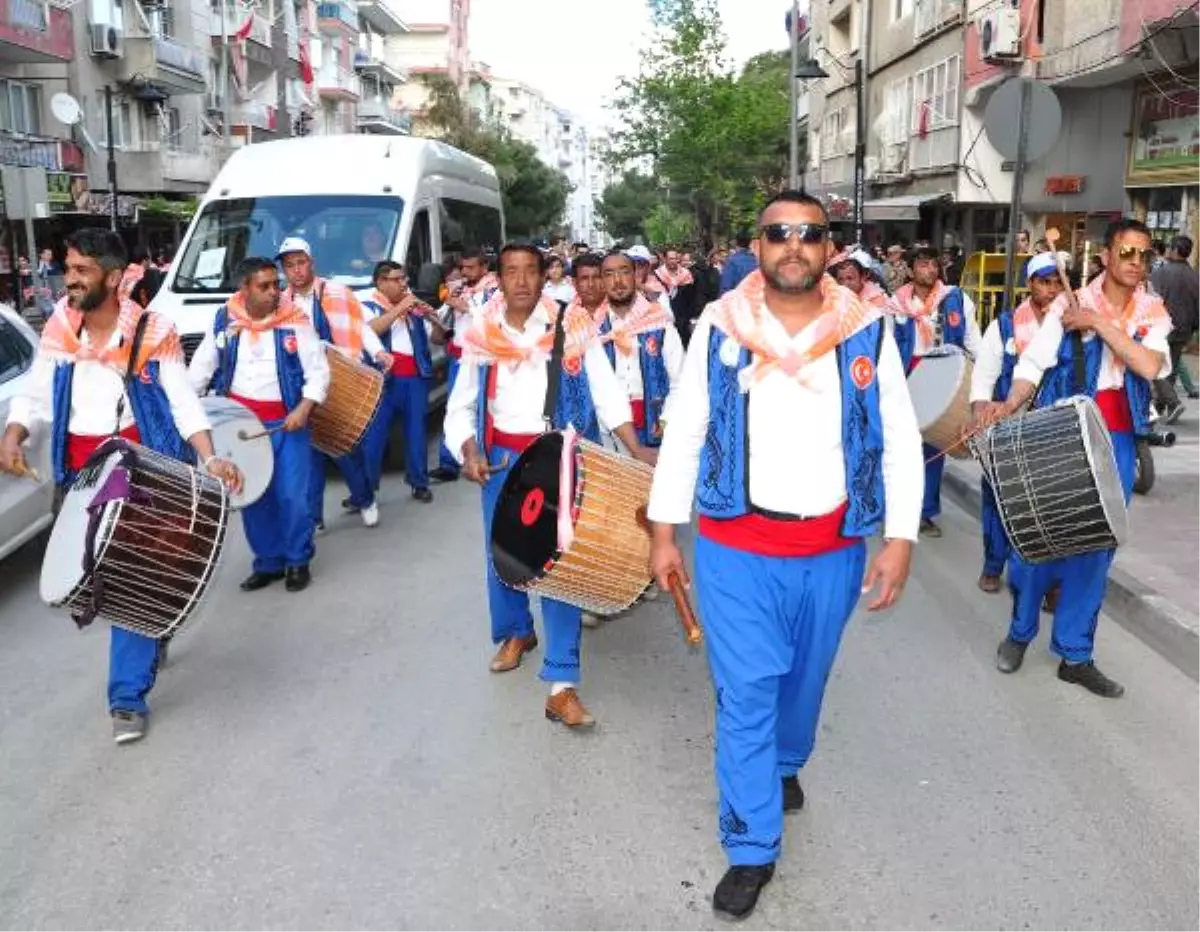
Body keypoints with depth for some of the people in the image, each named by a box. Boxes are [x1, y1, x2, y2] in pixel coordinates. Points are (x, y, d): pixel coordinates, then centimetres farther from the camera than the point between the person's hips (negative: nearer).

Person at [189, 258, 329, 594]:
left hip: (286, 421, -3)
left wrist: (304, 407, -21)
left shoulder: (295, 320, -6)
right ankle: (268, 561, 26)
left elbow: (318, 369, -7)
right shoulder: (224, 320, 1)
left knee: (291, 495, -6)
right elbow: (201, 366, 9)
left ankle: (298, 560, 15)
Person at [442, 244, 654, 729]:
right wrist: (469, 451, -10)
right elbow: (461, 404, 7)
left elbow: (606, 391, -7)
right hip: (502, 456, 3)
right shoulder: (481, 333, 1)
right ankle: (516, 632, 43)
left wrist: (636, 449, -18)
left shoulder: (573, 326, -5)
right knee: (502, 554, 13)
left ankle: (562, 684, -4)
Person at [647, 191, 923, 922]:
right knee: (746, 693, 0)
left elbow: (901, 441, -1)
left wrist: (900, 538, -7)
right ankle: (753, 848, 16)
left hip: (833, 549, 2)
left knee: (804, 678, 21)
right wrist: (664, 530, 0)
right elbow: (685, 432, 1)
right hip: (737, 547, -1)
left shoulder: (869, 332, -4)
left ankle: (785, 765, 52)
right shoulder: (720, 327, -5)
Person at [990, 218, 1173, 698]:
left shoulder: (1154, 313, 5)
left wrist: (1099, 323, -16)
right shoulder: (1069, 304, -3)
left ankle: (1075, 654, 17)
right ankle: (1020, 631, 23)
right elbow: (1033, 363, -11)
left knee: (1097, 546, 7)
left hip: (1117, 441, 3)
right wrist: (1008, 406, -27)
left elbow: (1150, 366, -13)